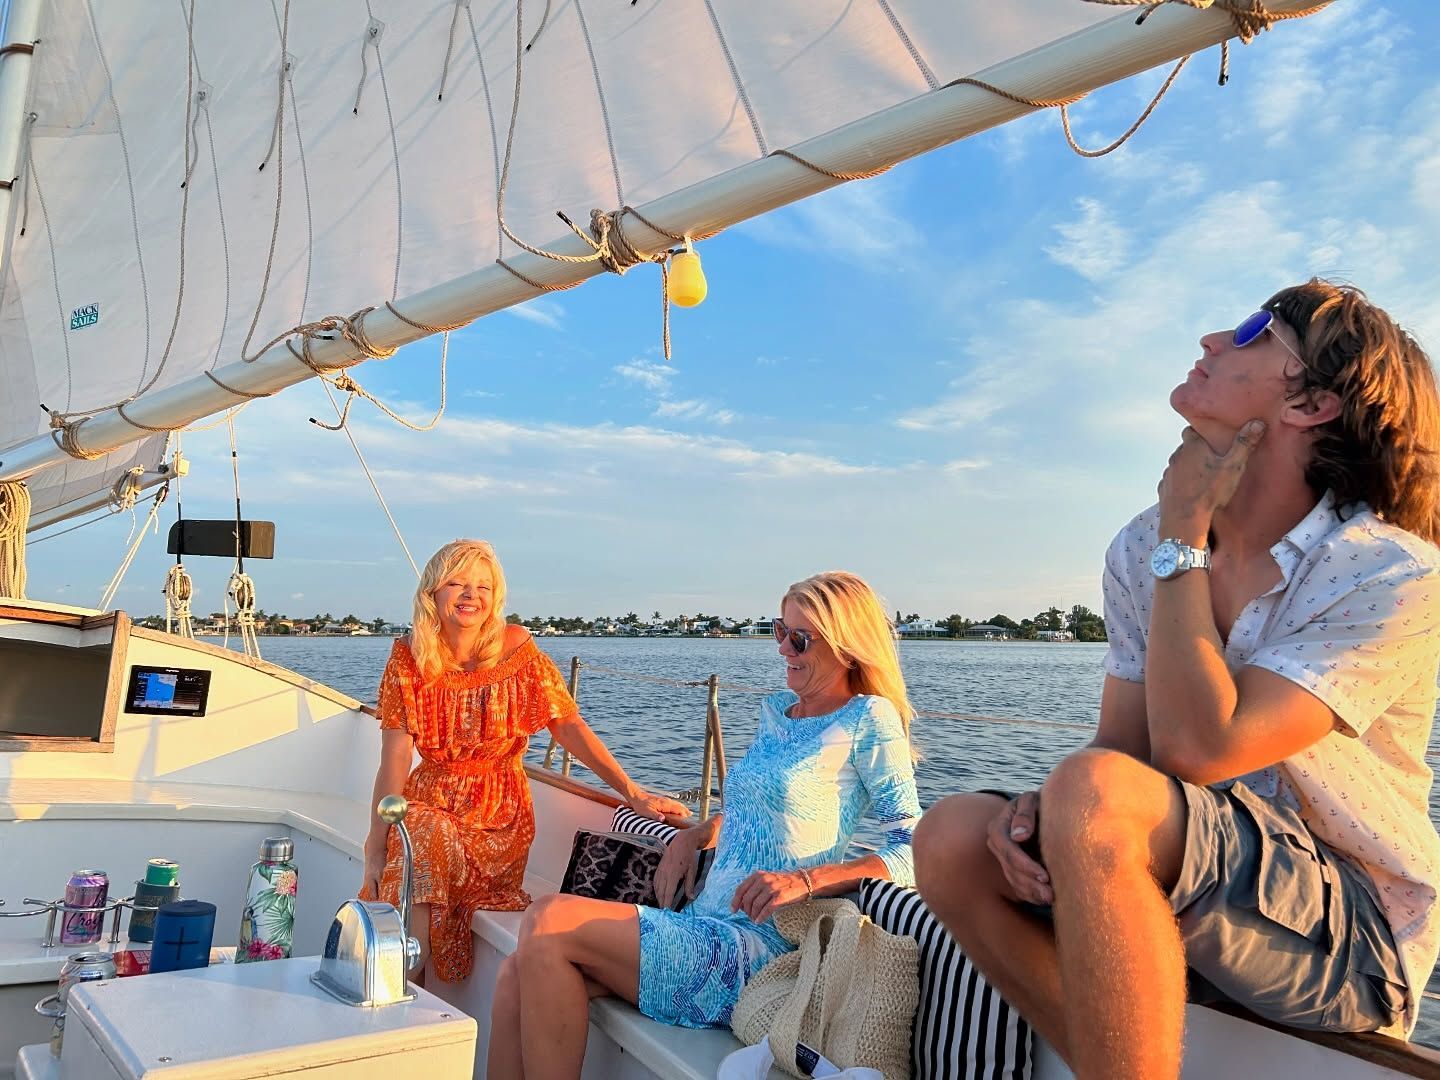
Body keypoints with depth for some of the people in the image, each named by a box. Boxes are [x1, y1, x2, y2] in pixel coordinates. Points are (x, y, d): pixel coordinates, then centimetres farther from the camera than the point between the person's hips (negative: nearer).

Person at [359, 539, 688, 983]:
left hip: (501, 813, -1)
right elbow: (395, 760, -6)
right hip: (429, 804, 1)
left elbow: (569, 727, -12)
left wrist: (633, 793, -20)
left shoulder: (517, 649, -8)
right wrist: (376, 848, -9)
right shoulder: (409, 659, -5)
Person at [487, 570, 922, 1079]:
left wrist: (805, 879, -24)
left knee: (549, 924, -20)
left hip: (755, 948, -7)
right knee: (520, 971, -10)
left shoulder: (868, 719, -6)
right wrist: (691, 836, 11)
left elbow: (913, 849, -11)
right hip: (706, 928, 7)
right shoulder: (775, 710, 17)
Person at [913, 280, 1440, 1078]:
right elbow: (1122, 744, 4)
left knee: (1095, 796, -33)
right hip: (1193, 900, 6)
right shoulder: (1143, 550, 2)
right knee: (952, 837, -13)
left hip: (1351, 944, -6)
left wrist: (1184, 530, -19)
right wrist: (1043, 807, -19)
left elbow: (1195, 747, -27)